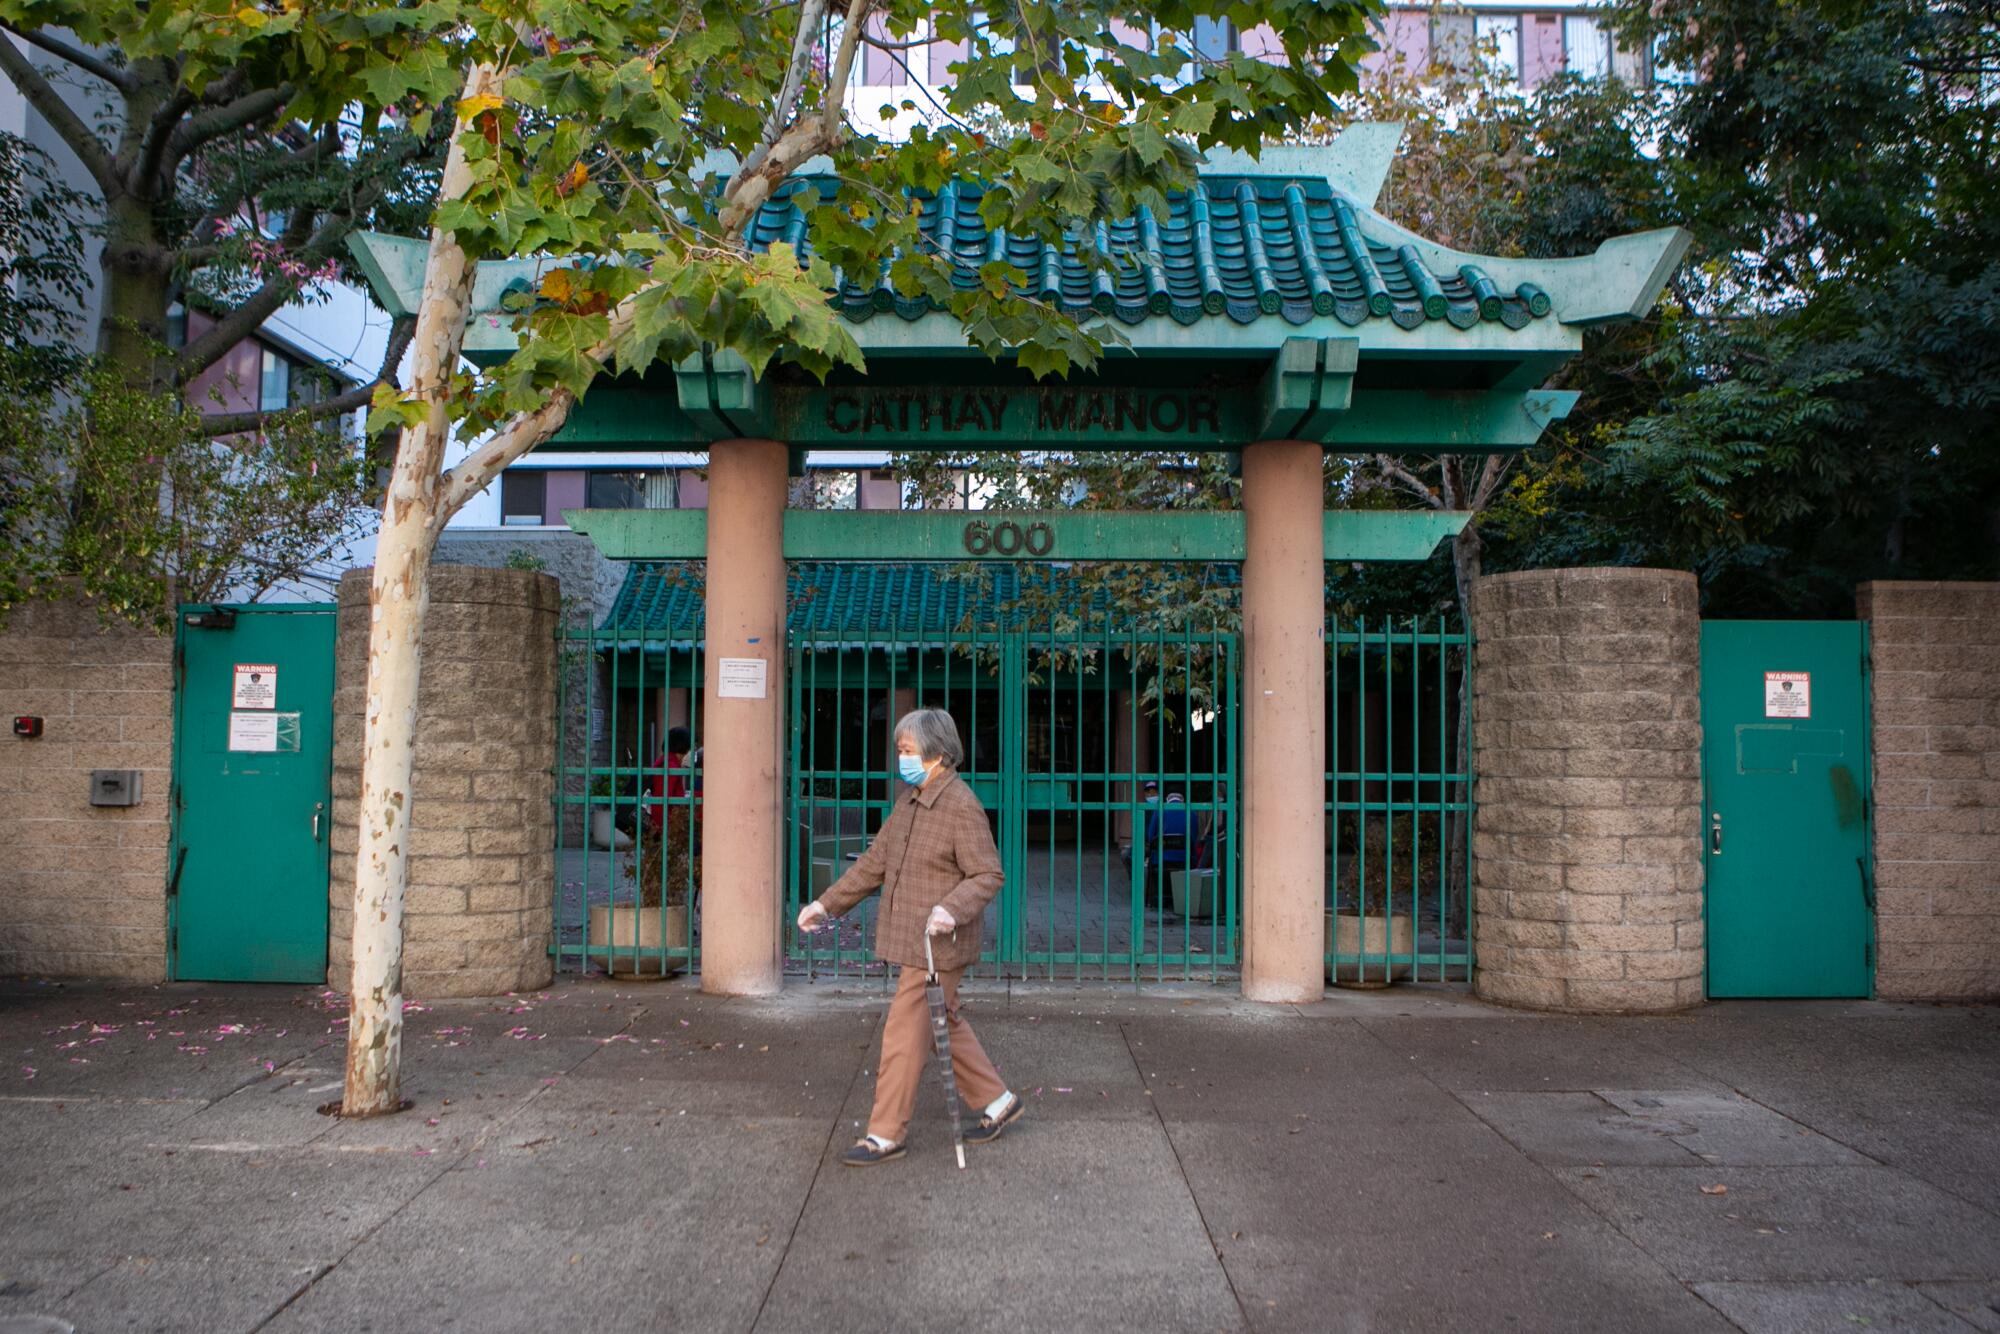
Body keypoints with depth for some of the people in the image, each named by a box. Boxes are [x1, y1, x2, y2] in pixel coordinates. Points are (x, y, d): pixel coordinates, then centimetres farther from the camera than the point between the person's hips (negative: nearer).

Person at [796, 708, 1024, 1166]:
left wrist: (951, 910, -34)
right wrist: (827, 903, 12)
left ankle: (885, 1135, 9)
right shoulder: (909, 801, 10)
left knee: (904, 1036, -3)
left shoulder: (962, 807, -18)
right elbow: (875, 861, 15)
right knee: (945, 1025, 19)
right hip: (909, 941, 9)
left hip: (937, 945, -9)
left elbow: (988, 875, -18)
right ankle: (997, 1101, 33)